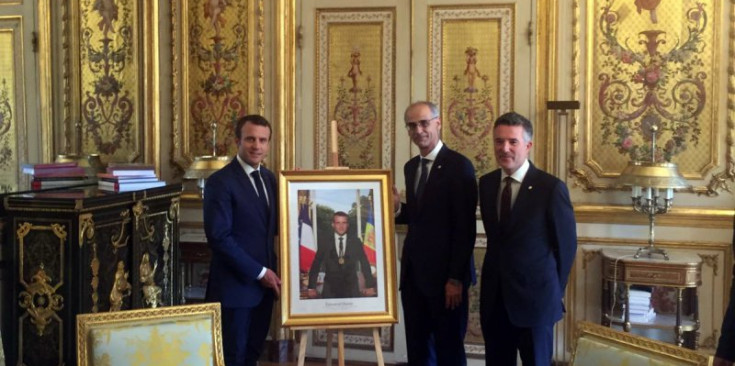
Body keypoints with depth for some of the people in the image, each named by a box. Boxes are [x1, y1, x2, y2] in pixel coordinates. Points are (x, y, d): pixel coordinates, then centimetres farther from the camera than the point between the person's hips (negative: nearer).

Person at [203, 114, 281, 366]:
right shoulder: (220, 182, -14)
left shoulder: (268, 178, 10)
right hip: (235, 284, -7)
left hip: (265, 281, 7)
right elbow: (219, 237, -19)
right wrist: (259, 272, -17)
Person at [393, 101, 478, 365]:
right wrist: (397, 208, -4)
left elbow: (465, 228, -15)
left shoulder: (459, 166, -12)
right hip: (413, 271, 7)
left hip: (444, 273, -7)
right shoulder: (411, 167, 12)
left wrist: (456, 278, -18)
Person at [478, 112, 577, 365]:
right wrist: (500, 272, 10)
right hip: (494, 297, 5)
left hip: (535, 296, -4)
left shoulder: (551, 187, -12)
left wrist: (553, 291, 1)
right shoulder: (486, 183, 4)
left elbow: (566, 245, -5)